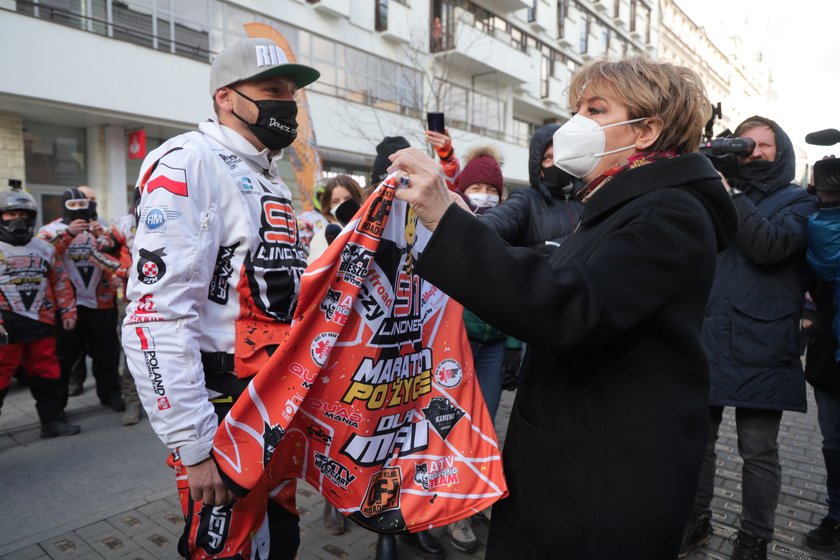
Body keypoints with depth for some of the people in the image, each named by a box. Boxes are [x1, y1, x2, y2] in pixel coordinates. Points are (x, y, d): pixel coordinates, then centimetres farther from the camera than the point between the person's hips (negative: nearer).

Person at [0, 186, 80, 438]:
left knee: (47, 374, 11)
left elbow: (61, 281, 15)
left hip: (41, 323, 4)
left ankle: (52, 419, 22)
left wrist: (67, 311, 10)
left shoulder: (44, 249, 12)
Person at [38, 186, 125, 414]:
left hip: (102, 301, 2)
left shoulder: (103, 228, 10)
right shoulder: (52, 229, 4)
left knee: (106, 350, 10)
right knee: (64, 352, 4)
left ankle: (109, 393, 24)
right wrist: (68, 234, -24)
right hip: (67, 303, -2)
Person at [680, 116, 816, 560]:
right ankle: (696, 519, 29)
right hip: (705, 342, 3)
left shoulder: (798, 202, 4)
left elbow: (768, 246, -16)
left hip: (761, 350, -3)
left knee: (758, 452, 6)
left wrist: (728, 194, -13)